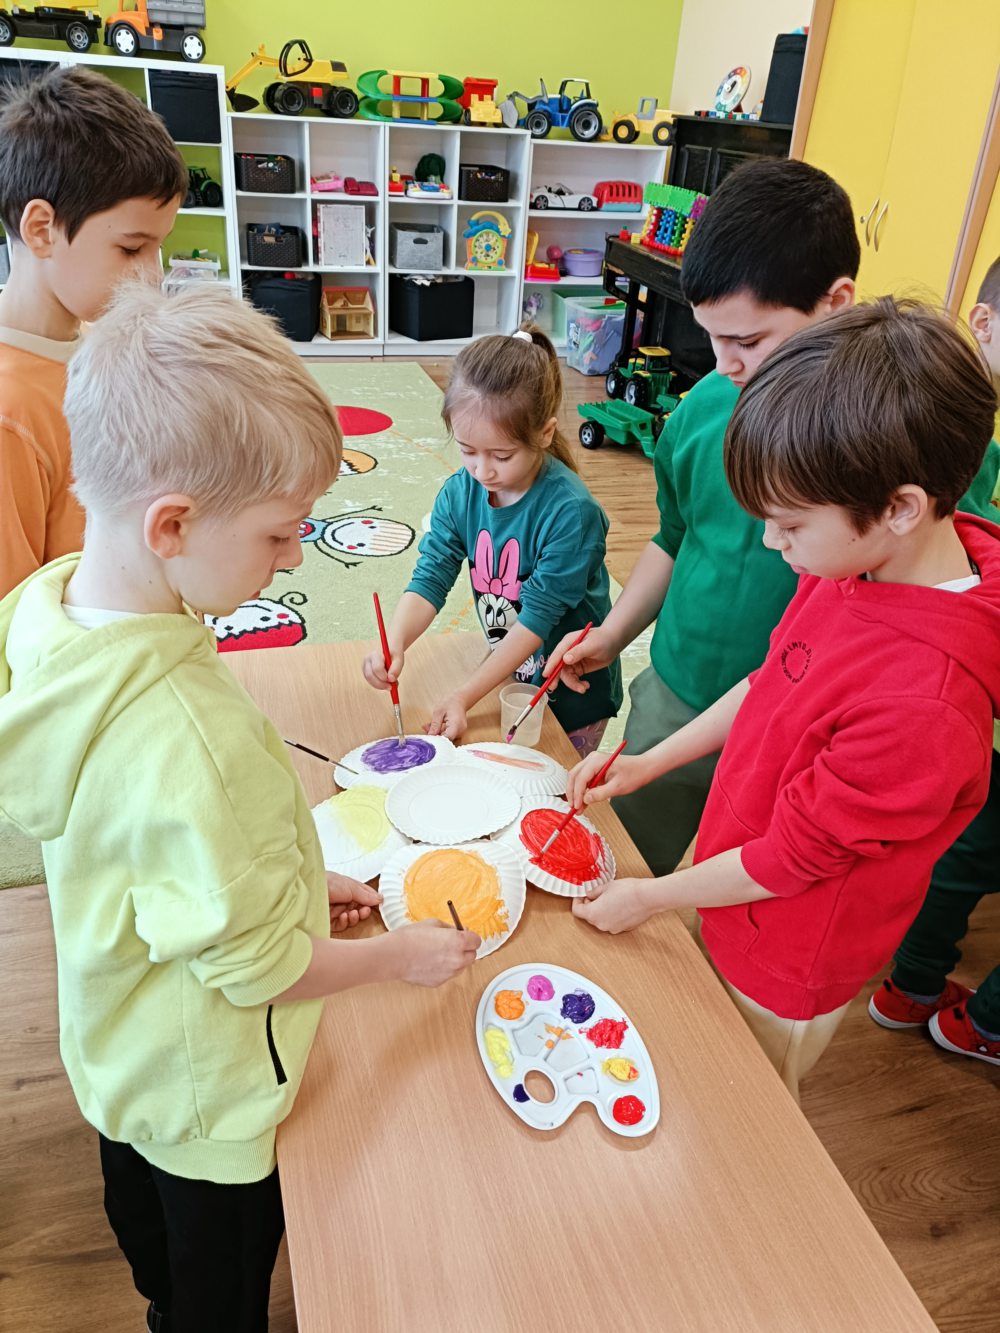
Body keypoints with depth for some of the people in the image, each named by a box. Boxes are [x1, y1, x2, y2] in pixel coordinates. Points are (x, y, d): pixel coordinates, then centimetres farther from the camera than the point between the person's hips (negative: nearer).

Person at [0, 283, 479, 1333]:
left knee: (151, 1230, 35)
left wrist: (287, 881, 2)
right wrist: (399, 955, -12)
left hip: (115, 1046, 8)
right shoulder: (186, 735, -43)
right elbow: (253, 966, -29)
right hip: (205, 1088, -8)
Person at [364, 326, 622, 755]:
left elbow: (537, 617, -28)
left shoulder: (571, 512, -29)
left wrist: (465, 696, -29)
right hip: (508, 672, 5)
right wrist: (394, 642, -35)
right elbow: (431, 578, -15)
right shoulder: (459, 493, -11)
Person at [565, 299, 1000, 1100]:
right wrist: (647, 764, 2)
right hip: (730, 867, 7)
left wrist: (649, 898, -11)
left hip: (784, 971, -6)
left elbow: (793, 859, -26)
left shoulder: (923, 705, -38)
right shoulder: (853, 565, -13)